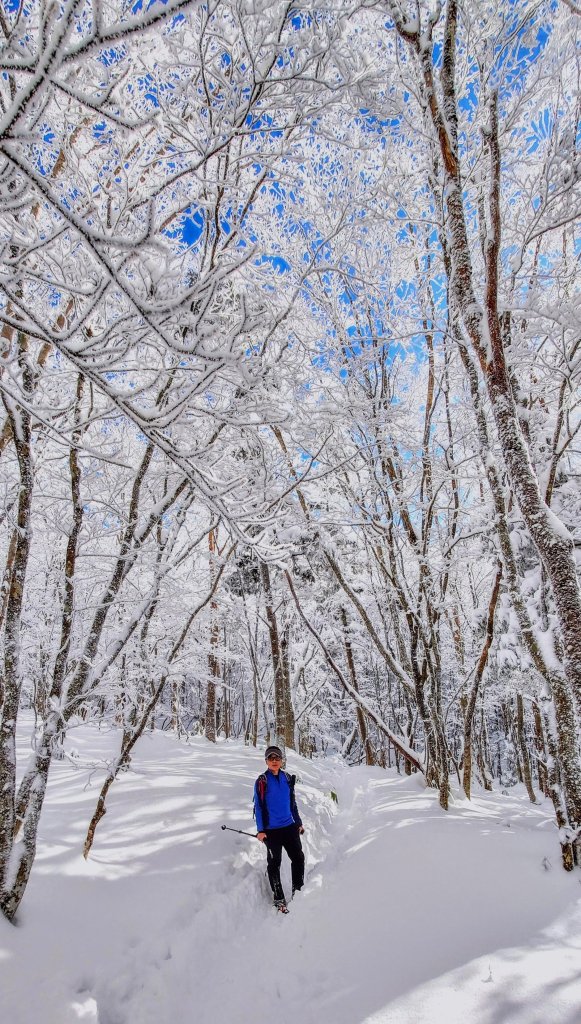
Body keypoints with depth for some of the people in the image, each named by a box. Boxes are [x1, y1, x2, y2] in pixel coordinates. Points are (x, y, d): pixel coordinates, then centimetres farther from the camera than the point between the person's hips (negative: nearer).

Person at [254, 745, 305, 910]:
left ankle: (298, 891, 23)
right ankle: (279, 899, 16)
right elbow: (259, 806, -6)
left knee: (298, 858, 5)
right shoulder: (262, 781, -7)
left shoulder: (287, 778, 5)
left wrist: (298, 823, 14)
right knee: (274, 863, 3)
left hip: (289, 827, 4)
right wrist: (260, 830, -10)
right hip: (271, 830, -4)